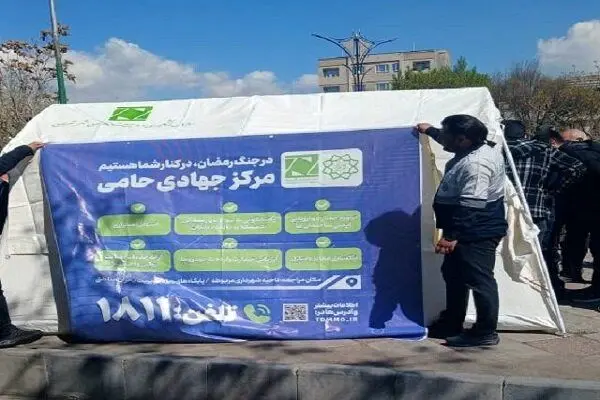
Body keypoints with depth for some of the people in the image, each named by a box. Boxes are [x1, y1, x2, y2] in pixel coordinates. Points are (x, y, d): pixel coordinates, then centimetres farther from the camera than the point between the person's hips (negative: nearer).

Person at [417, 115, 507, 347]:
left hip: (477, 234, -12)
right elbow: (448, 142, 31)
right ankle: (451, 324, 32)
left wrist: (452, 236, -29)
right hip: (466, 232, 12)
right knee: (454, 275, 19)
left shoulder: (475, 164, -25)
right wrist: (429, 131, 43)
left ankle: (486, 332, 9)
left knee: (479, 279, -3)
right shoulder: (476, 149, 8)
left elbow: (470, 206, -29)